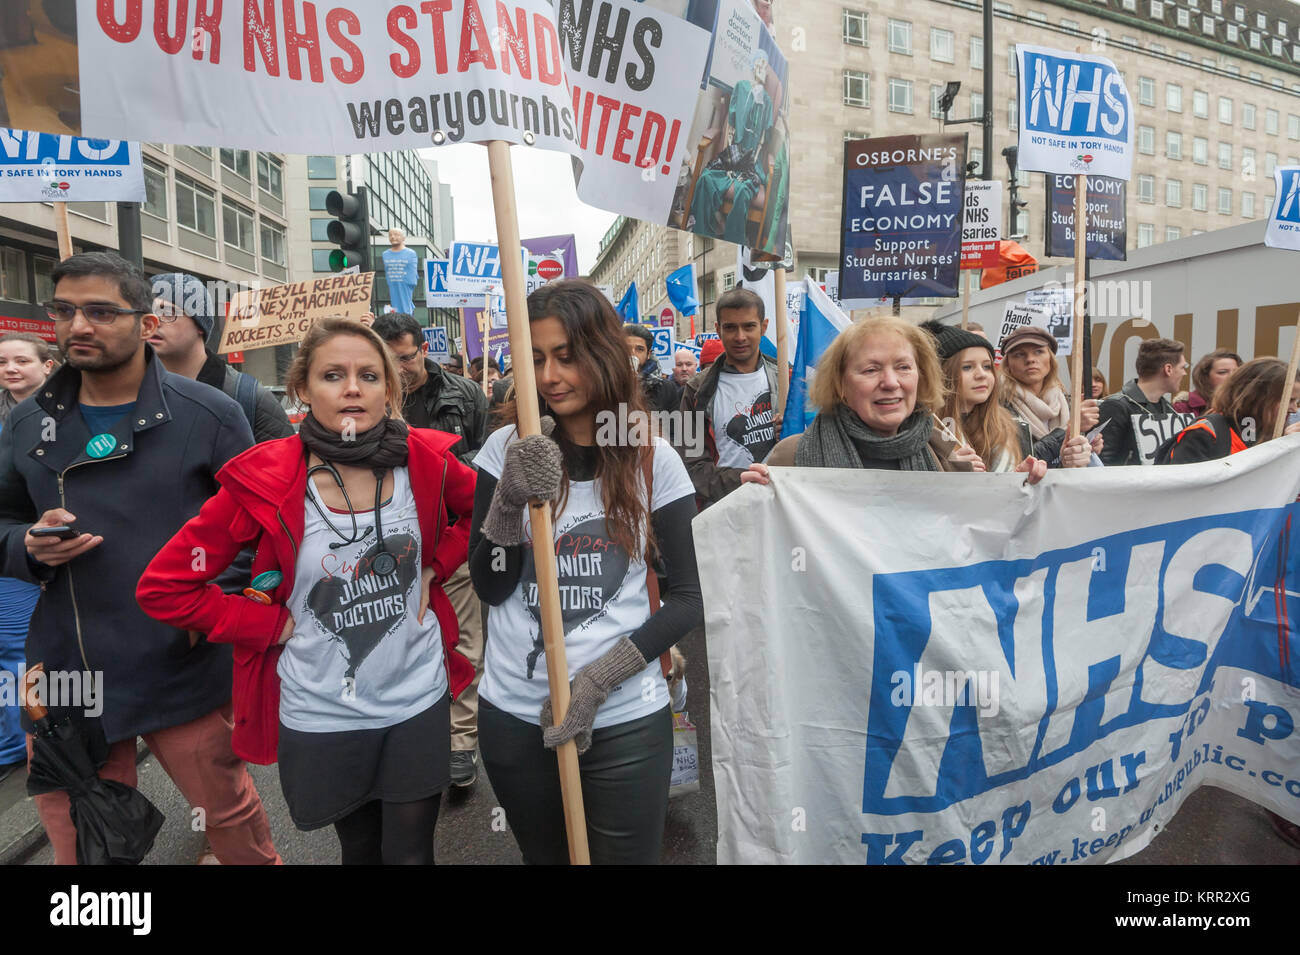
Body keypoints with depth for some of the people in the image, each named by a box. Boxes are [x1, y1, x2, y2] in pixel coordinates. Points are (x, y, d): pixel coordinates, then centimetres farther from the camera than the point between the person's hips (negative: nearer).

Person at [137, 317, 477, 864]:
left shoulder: (426, 459, -9)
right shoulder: (263, 481, -14)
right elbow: (162, 587, -9)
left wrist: (435, 568, -2)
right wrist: (274, 624, -11)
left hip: (417, 698, 1)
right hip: (321, 712, -1)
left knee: (411, 852, 14)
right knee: (360, 849, 21)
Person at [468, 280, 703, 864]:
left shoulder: (654, 460, -6)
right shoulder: (507, 448, -2)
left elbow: (691, 596, -4)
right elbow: (489, 587, -2)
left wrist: (602, 674, -14)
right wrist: (511, 499, -19)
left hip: (626, 721, -1)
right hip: (513, 714, 2)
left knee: (625, 855, 14)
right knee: (544, 856, 22)